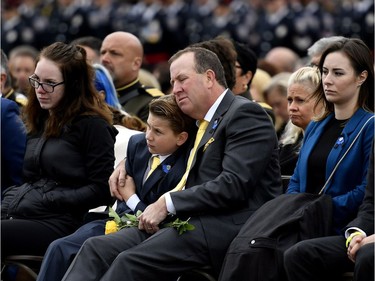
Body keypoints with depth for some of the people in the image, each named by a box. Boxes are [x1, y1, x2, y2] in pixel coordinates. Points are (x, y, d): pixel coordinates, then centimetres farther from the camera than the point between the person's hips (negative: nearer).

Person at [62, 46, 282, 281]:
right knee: (96, 248, -10)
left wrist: (168, 203, -16)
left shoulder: (245, 114, -4)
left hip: (227, 226, -9)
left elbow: (235, 184, -16)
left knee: (131, 261, -28)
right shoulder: (200, 123, 24)